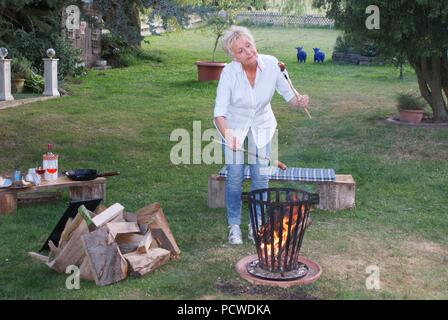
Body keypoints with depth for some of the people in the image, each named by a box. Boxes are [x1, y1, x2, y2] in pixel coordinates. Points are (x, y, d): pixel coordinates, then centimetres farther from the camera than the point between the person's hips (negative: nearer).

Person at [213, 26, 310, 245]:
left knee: (260, 176, -1)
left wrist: (299, 102, -34)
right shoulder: (229, 72, -28)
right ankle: (234, 225, 16)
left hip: (262, 125, 2)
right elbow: (219, 112, -32)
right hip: (234, 125, -2)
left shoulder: (271, 64, -22)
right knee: (235, 177, -4)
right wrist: (227, 134, -51)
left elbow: (288, 94, -11)